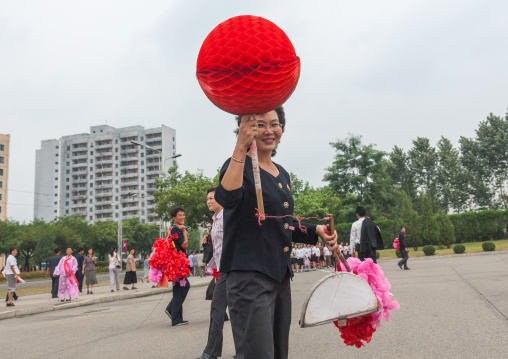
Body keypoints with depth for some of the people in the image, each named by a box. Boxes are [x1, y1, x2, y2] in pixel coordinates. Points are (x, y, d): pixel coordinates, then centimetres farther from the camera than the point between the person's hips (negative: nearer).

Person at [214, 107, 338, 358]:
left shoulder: (283, 175, 15)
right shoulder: (240, 165, -8)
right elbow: (227, 198, -32)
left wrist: (315, 230, 7)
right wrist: (240, 148, -38)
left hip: (280, 275, 9)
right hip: (249, 276, -8)